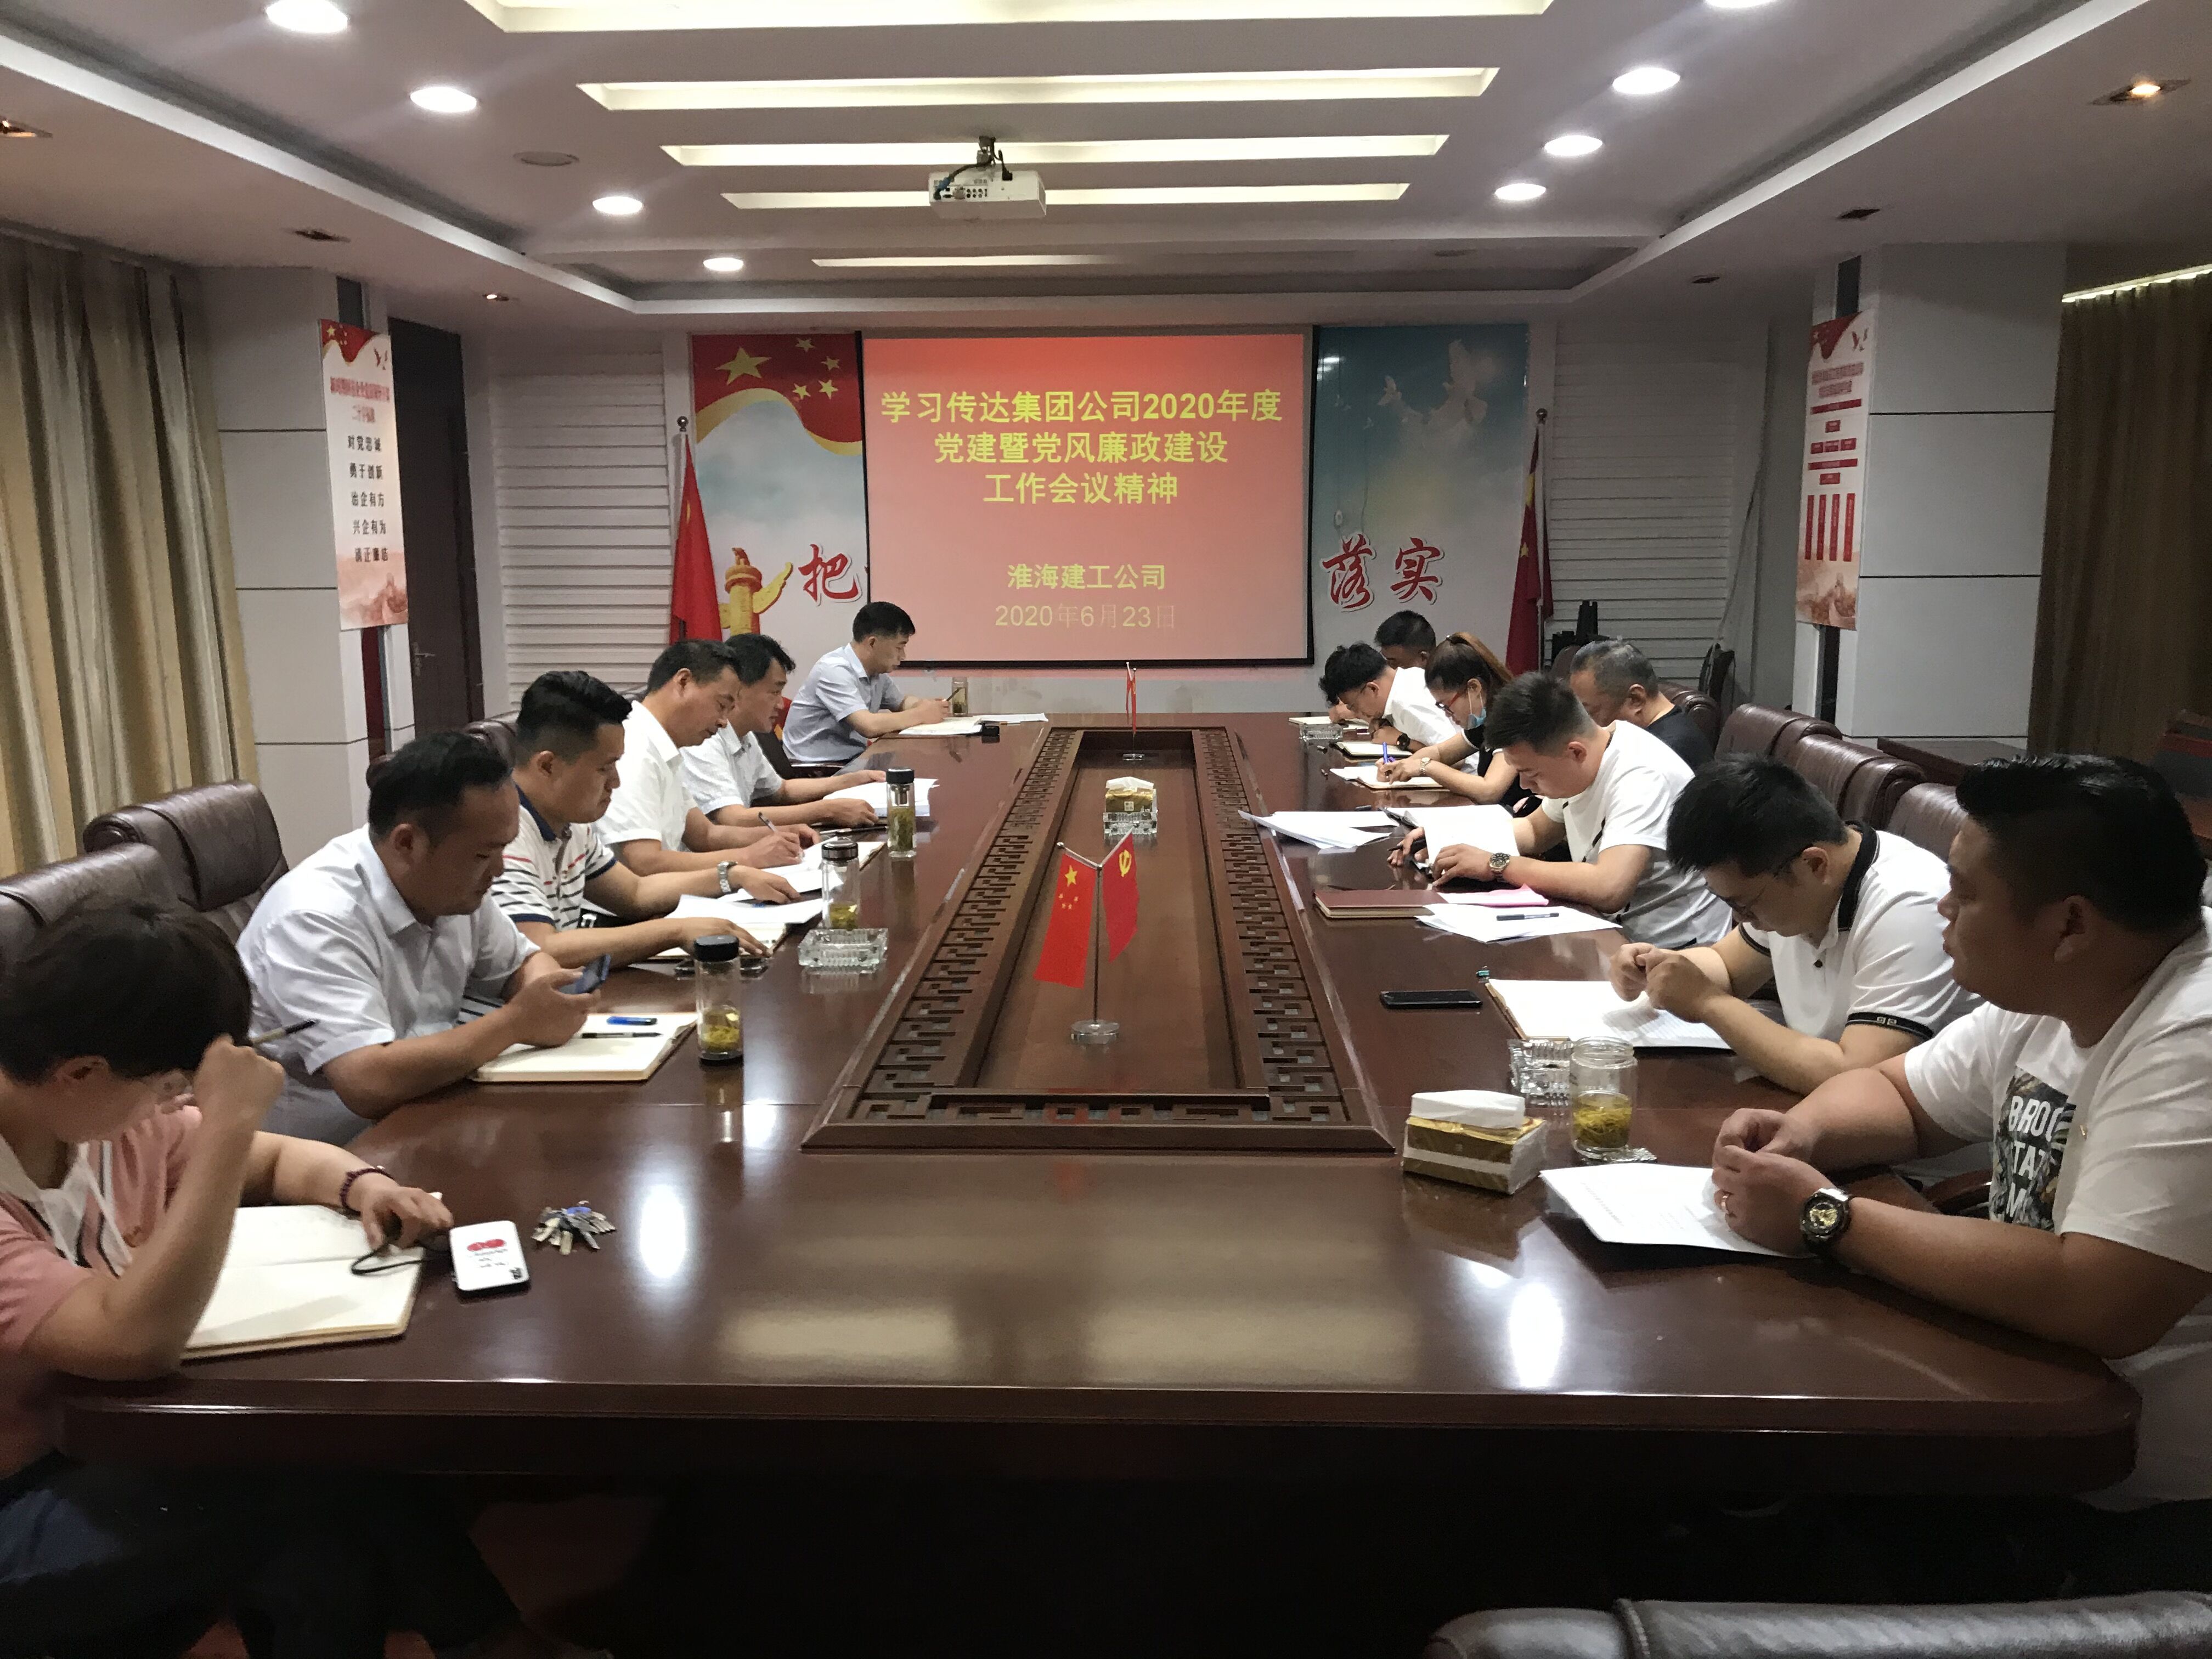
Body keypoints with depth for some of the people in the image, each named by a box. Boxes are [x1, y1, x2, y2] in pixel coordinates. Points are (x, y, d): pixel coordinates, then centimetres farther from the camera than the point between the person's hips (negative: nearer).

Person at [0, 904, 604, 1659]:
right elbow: (137, 1341, -37)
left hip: (110, 1451, 7)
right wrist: (226, 1122, -37)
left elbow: (276, 1159, 13)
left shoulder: (108, 1115, -2)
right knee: (326, 1456, -21)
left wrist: (363, 1185, -9)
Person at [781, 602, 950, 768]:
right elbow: (869, 726, -29)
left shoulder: (878, 672, 5)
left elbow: (900, 703, 24)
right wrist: (921, 715, -17)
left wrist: (927, 704, 2)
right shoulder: (835, 671, -20)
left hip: (853, 758, 8)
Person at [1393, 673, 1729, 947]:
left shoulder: (1641, 777, -25)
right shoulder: (1572, 768, 1)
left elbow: (1608, 890, -37)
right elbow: (1536, 830, 20)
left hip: (1671, 948, -8)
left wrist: (1497, 865, -27)